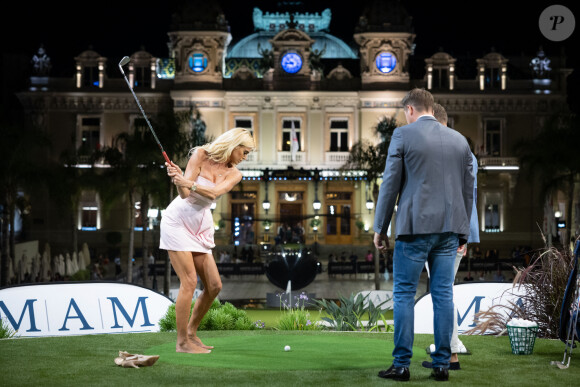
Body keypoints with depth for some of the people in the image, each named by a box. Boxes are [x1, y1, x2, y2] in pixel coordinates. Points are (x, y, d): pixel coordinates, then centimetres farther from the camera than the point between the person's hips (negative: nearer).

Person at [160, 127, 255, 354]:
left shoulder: (234, 174, 2)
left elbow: (213, 193, -20)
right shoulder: (201, 155, -9)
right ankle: (182, 342, -6)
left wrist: (190, 183, -38)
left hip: (201, 226, 6)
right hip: (178, 220, -6)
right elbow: (185, 193, -18)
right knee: (189, 282, -14)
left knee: (214, 285, 1)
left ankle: (191, 332, 19)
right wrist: (179, 181, -40)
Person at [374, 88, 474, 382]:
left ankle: (401, 365, 2)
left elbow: (390, 184, -5)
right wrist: (462, 231, 20)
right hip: (449, 227, 5)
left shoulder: (403, 135, -3)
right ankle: (442, 365, 8)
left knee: (404, 294, 2)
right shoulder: (459, 140, 12)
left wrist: (380, 228, 2)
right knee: (443, 294, 7)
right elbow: (468, 189, 13)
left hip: (415, 226, -5)